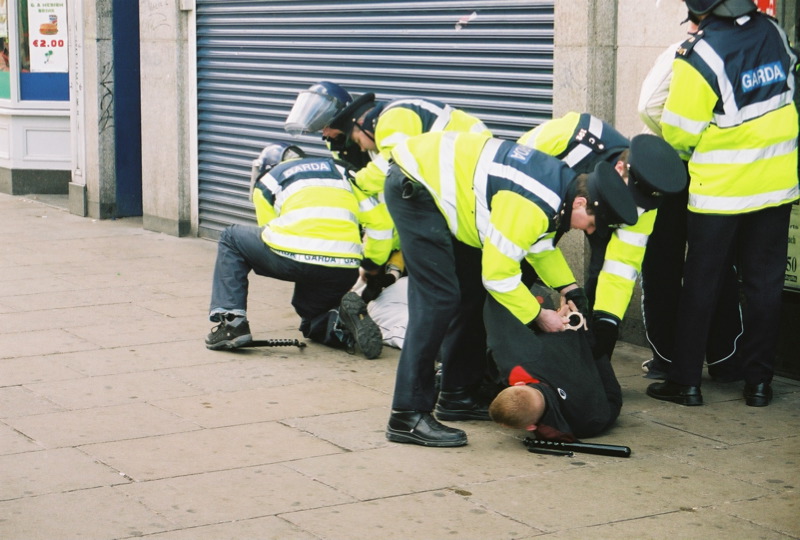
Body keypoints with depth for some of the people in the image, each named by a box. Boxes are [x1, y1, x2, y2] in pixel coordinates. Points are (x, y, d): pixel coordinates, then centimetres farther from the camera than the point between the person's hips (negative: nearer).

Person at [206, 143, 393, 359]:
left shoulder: (266, 181, 21)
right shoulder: (339, 170, 28)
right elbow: (379, 219, 20)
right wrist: (373, 266, 32)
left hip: (295, 257, -3)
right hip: (345, 270, 4)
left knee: (231, 239, 24)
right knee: (312, 324, 30)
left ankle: (232, 322, 10)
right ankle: (343, 321, -5)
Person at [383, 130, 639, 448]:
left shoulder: (561, 182, 1)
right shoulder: (529, 206, -29)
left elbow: (541, 245, 18)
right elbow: (497, 275, -21)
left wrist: (568, 290, 7)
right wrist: (539, 316, -9)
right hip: (413, 186, -11)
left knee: (472, 291, 13)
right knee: (438, 299, -16)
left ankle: (457, 395, 22)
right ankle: (407, 417, -15)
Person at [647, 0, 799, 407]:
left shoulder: (699, 56, -20)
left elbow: (678, 132, -13)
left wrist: (688, 152, 9)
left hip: (720, 190, -4)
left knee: (701, 285, 7)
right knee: (764, 284, 11)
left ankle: (686, 381, 12)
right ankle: (759, 382, 15)